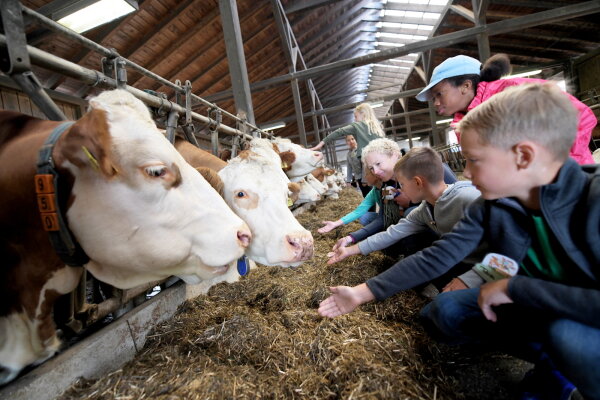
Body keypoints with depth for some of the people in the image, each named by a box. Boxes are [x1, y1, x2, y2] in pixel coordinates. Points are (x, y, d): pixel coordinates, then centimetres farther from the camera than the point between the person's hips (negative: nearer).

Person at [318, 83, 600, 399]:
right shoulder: (488, 207, -12)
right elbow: (437, 257, -14)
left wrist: (515, 287, -30)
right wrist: (363, 292, -17)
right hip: (532, 307, 5)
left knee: (568, 334, -36)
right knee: (441, 311, -8)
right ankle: (550, 359, 5)